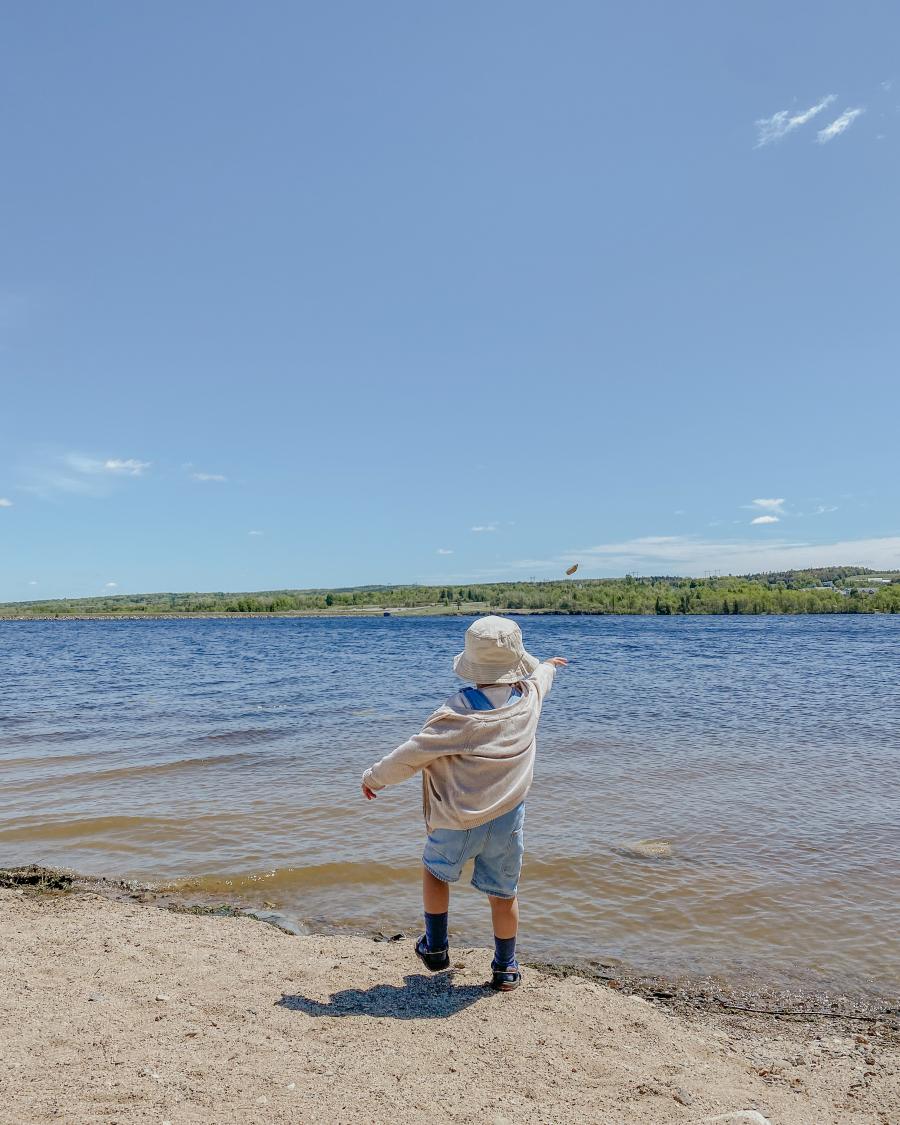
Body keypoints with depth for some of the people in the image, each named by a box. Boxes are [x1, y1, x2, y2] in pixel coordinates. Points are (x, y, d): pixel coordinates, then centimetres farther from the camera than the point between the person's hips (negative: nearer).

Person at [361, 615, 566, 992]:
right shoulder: (528, 696, -8)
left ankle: (436, 948, 33)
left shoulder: (458, 712, -23)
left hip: (457, 822, -3)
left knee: (435, 872, 25)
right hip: (507, 819, 3)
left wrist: (374, 777, -2)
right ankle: (505, 969, 32)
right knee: (504, 893, 19)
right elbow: (538, 677, 18)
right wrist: (548, 665, 42)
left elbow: (412, 755, -19)